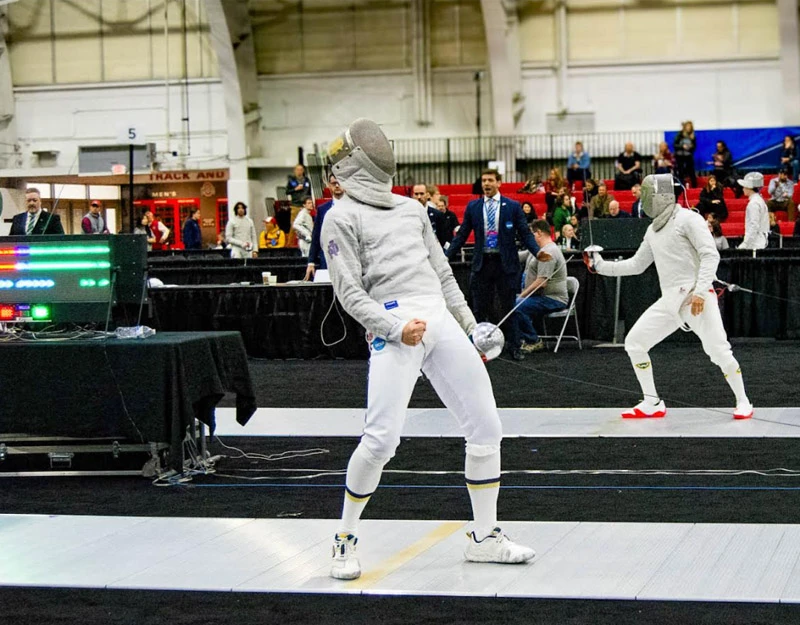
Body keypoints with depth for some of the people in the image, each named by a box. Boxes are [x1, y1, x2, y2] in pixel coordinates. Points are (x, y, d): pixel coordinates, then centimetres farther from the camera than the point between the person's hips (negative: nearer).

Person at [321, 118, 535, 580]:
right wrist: (395, 329, -17)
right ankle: (346, 540, 7)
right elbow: (350, 292, -5)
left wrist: (470, 325, 17)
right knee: (382, 441, -15)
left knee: (486, 429, 3)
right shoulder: (342, 217, 2)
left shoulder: (412, 208, 21)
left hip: (442, 322, 6)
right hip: (394, 329, -6)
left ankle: (484, 538, 15)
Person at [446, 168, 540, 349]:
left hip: (505, 264, -2)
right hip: (481, 263, 2)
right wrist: (446, 256, 0)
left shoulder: (513, 207, 1)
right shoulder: (473, 207, 7)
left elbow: (525, 233, 0)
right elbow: (462, 235, 9)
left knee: (507, 307, 4)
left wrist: (538, 252, -15)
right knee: (479, 308, 2)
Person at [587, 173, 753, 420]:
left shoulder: (688, 219, -10)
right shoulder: (653, 229, 16)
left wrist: (700, 291, -26)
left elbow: (710, 255, -18)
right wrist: (602, 266, 19)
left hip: (698, 298, -8)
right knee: (634, 343, 3)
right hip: (670, 300, 8)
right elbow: (637, 265, 26)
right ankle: (652, 403, 11)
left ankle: (743, 402, 2)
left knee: (718, 351, -17)